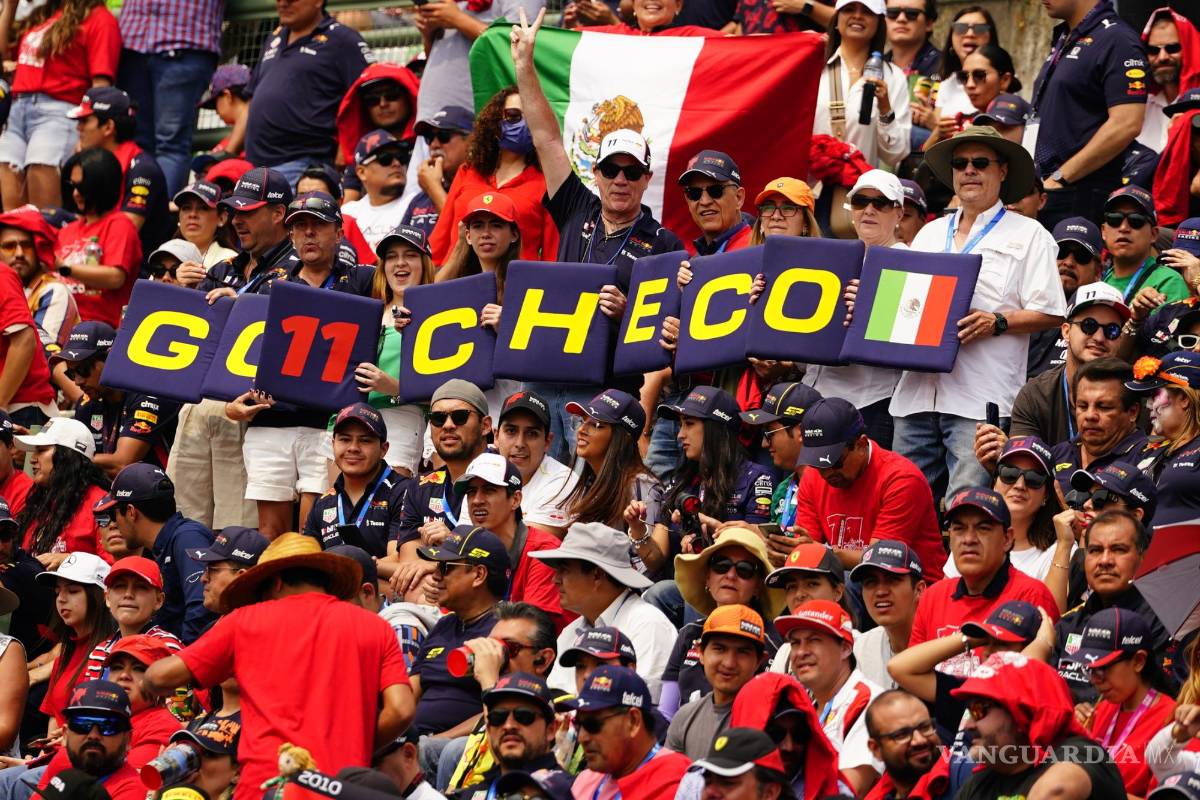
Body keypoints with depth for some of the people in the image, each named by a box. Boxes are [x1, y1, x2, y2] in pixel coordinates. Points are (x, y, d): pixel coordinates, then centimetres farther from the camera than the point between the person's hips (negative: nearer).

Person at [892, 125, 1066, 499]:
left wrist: (996, 323, -15)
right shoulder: (929, 234, 23)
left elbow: (1049, 313, -1)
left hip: (981, 399, -5)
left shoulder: (1027, 235, 6)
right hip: (917, 394, 5)